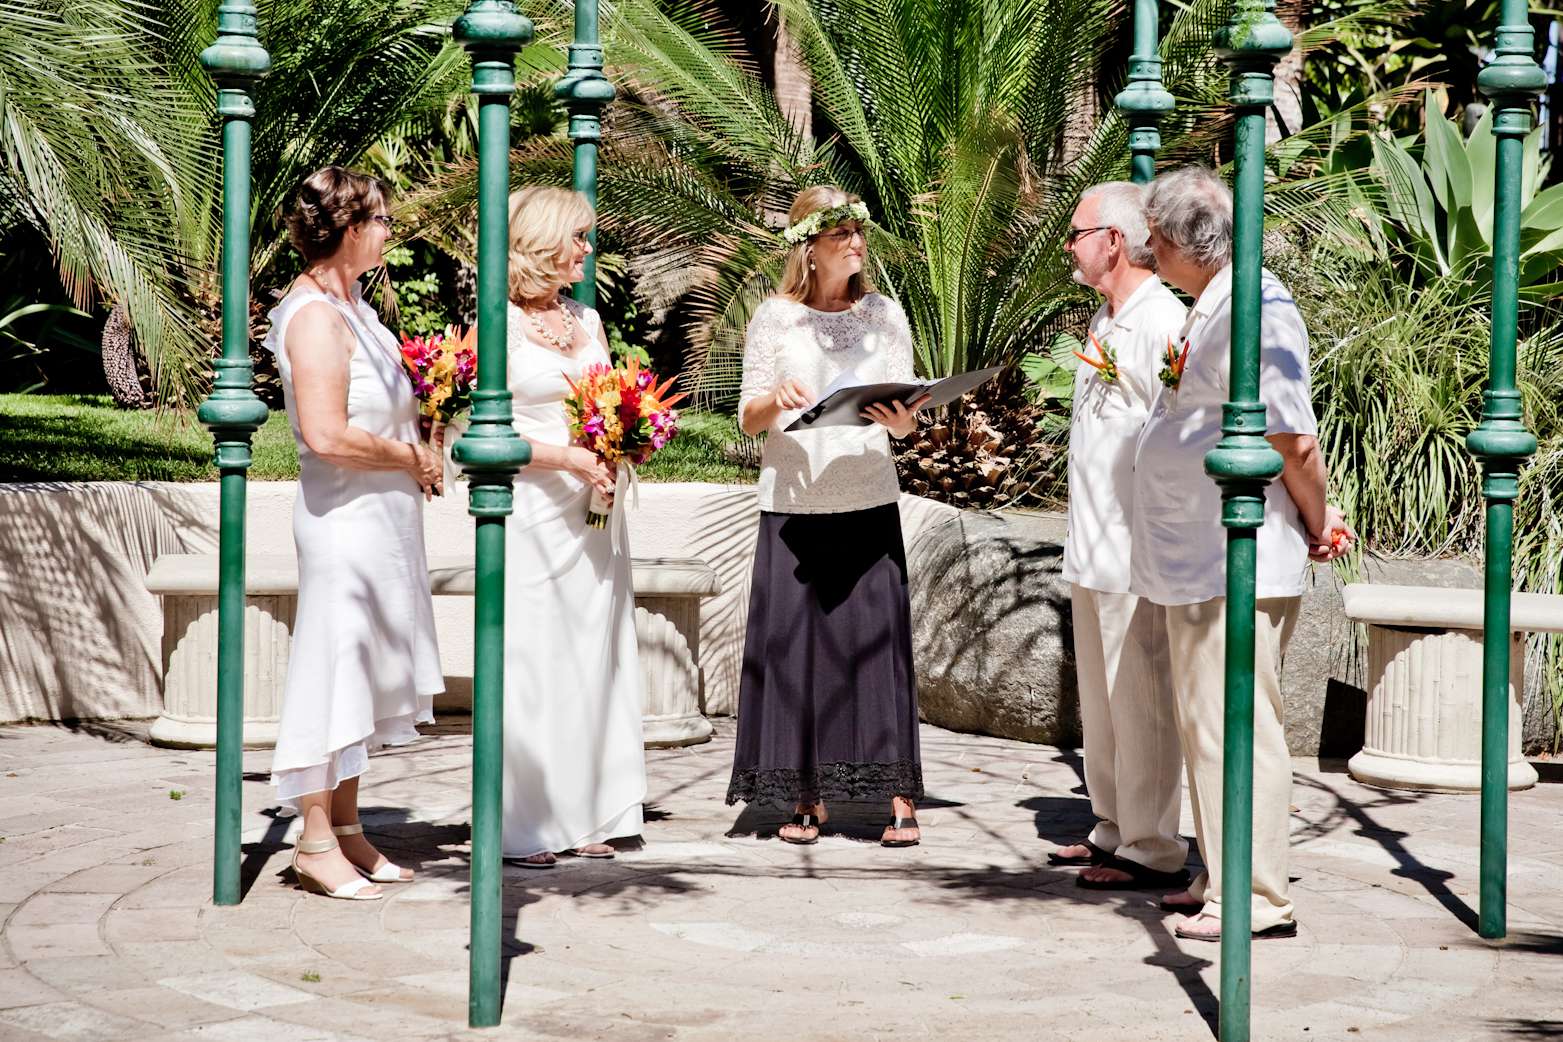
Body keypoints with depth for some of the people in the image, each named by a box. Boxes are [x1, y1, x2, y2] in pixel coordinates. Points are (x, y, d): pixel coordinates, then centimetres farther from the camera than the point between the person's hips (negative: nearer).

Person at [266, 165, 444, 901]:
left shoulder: (349, 304, 13)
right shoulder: (316, 315, -17)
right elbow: (328, 435, -26)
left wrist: (414, 455, 10)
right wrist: (409, 458, -14)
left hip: (382, 510, 10)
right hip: (345, 513, -10)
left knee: (365, 671, 15)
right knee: (336, 667, -3)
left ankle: (345, 828, 24)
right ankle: (317, 844, 5)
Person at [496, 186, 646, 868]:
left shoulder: (587, 319, 16)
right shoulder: (501, 323, -5)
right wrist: (566, 458, -17)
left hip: (594, 511, 7)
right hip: (532, 511, -7)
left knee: (592, 657, 7)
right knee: (533, 662, -5)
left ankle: (582, 816, 14)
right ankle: (523, 827, 2)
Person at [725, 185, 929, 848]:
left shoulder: (885, 315, 7)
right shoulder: (774, 319, 3)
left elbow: (906, 419, 6)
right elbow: (747, 420, 3)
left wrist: (900, 421, -17)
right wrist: (775, 399, -18)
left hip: (869, 505, 0)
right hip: (793, 506, 0)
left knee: (877, 643, -3)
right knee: (796, 644, 0)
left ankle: (900, 799, 0)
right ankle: (806, 799, 9)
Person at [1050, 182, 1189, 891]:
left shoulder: (1162, 322, -14)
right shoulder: (1105, 319, 16)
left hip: (1138, 556, -10)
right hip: (1093, 552, 10)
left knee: (1139, 704, -4)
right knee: (1100, 702, 17)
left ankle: (1152, 852, 3)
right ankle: (1114, 830, 27)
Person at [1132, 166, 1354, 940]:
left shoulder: (1253, 306, -18)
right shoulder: (1210, 306, 16)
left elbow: (1295, 439, -19)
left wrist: (1318, 527, -7)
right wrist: (1316, 521, 18)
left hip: (1239, 561, -11)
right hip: (1197, 559, 11)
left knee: (1234, 722, -7)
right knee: (1203, 721, 15)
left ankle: (1257, 896, -1)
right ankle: (1222, 878, 25)